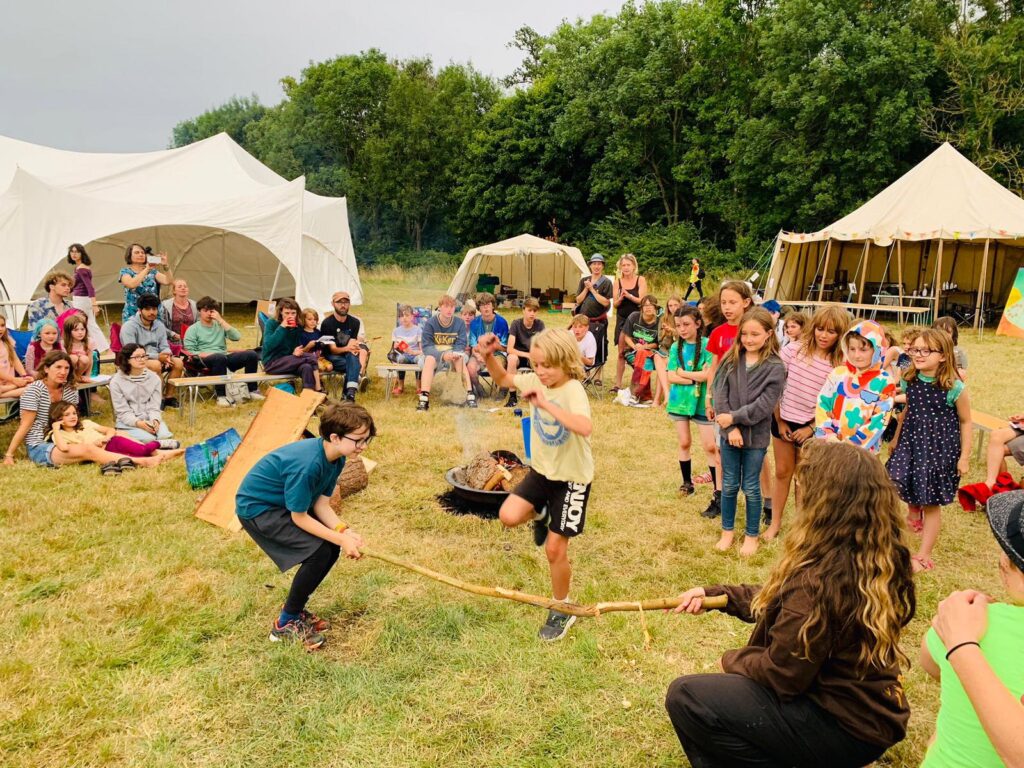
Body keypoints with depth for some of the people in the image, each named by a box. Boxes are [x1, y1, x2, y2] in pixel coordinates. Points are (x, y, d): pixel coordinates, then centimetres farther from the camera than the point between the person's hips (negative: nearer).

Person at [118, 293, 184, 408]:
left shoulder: (159, 325, 9)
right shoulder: (129, 326, -12)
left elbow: (164, 346, 9)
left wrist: (167, 355, -18)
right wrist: (157, 356, -27)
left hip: (157, 359, 6)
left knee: (178, 362, -17)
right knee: (156, 364, -35)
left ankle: (169, 397, -7)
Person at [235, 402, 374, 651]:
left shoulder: (336, 458, -8)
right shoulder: (307, 464, -35)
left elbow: (321, 504, -5)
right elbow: (299, 518, -26)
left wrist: (344, 531, -21)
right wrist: (341, 539, -25)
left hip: (283, 504, 9)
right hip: (256, 508, -9)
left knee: (331, 546, 1)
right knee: (318, 552, -19)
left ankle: (295, 609, 18)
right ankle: (286, 623, -1)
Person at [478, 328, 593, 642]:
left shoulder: (573, 390, -26)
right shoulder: (535, 381, -6)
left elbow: (585, 428, -46)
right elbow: (503, 379, 12)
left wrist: (546, 404, -48)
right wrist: (489, 356, -7)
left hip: (572, 478, -6)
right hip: (541, 470, 6)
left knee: (555, 550, 1)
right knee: (509, 515, -14)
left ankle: (562, 609, 27)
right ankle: (541, 514, 22)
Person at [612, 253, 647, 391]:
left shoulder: (640, 280, -3)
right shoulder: (617, 282, 4)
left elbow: (642, 301, -10)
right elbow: (615, 304, 3)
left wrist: (629, 295, -24)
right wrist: (621, 298, -18)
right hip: (622, 319, 2)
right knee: (621, 353, 3)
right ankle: (618, 384, 7)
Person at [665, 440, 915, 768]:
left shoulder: (819, 579, -32)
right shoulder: (880, 560, -4)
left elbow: (780, 674, -21)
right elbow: (781, 600, 8)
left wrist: (731, 659, -2)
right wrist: (713, 594, 6)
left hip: (844, 728, -9)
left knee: (685, 697, -11)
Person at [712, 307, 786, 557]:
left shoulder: (775, 367, -11)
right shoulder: (732, 359, -1)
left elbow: (764, 405, -16)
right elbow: (720, 393, -7)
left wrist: (734, 418, -15)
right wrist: (730, 428, -15)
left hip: (756, 436, -3)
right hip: (729, 433, 3)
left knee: (751, 488, 10)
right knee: (729, 485, 13)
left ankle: (752, 536, 27)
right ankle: (727, 532, 29)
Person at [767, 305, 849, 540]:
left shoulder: (841, 366, -11)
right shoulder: (794, 349, -9)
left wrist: (811, 428, -10)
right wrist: (779, 420, -3)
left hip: (812, 427, -1)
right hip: (783, 420, 1)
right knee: (782, 472, 12)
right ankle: (775, 522, 25)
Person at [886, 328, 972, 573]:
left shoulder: (954, 388, -17)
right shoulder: (909, 381, -3)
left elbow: (965, 422, -6)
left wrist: (964, 456, -5)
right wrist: (896, 439, 19)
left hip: (940, 449, -4)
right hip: (910, 443, 4)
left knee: (931, 505, 5)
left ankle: (923, 556, 18)